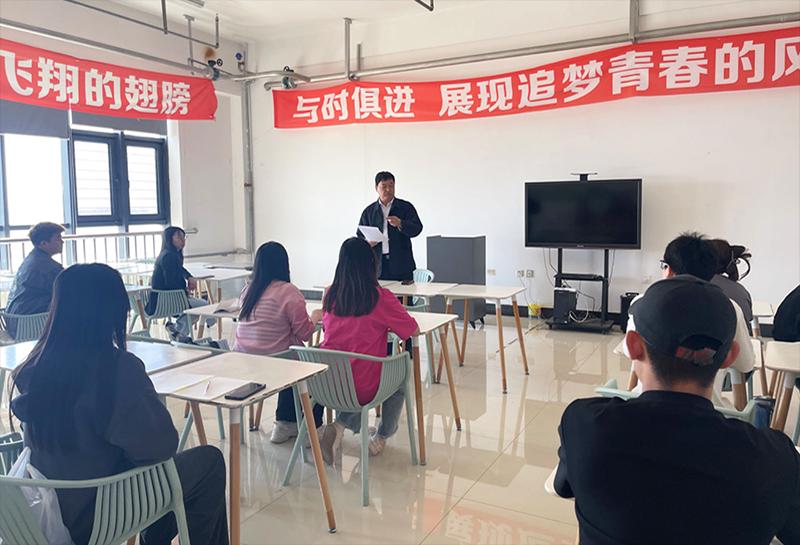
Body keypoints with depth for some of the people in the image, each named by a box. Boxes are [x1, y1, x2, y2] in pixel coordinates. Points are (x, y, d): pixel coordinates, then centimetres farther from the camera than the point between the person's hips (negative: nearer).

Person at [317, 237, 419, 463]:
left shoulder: (330, 295, -1)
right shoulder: (381, 298, -14)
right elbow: (414, 330, -2)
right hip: (363, 389, -3)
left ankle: (340, 425, 14)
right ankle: (381, 437, 34)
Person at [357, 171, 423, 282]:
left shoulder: (406, 207, 7)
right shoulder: (369, 211, 13)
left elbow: (417, 229, -4)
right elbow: (360, 235, 14)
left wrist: (400, 224, -24)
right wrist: (367, 243, -10)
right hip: (378, 265, 1)